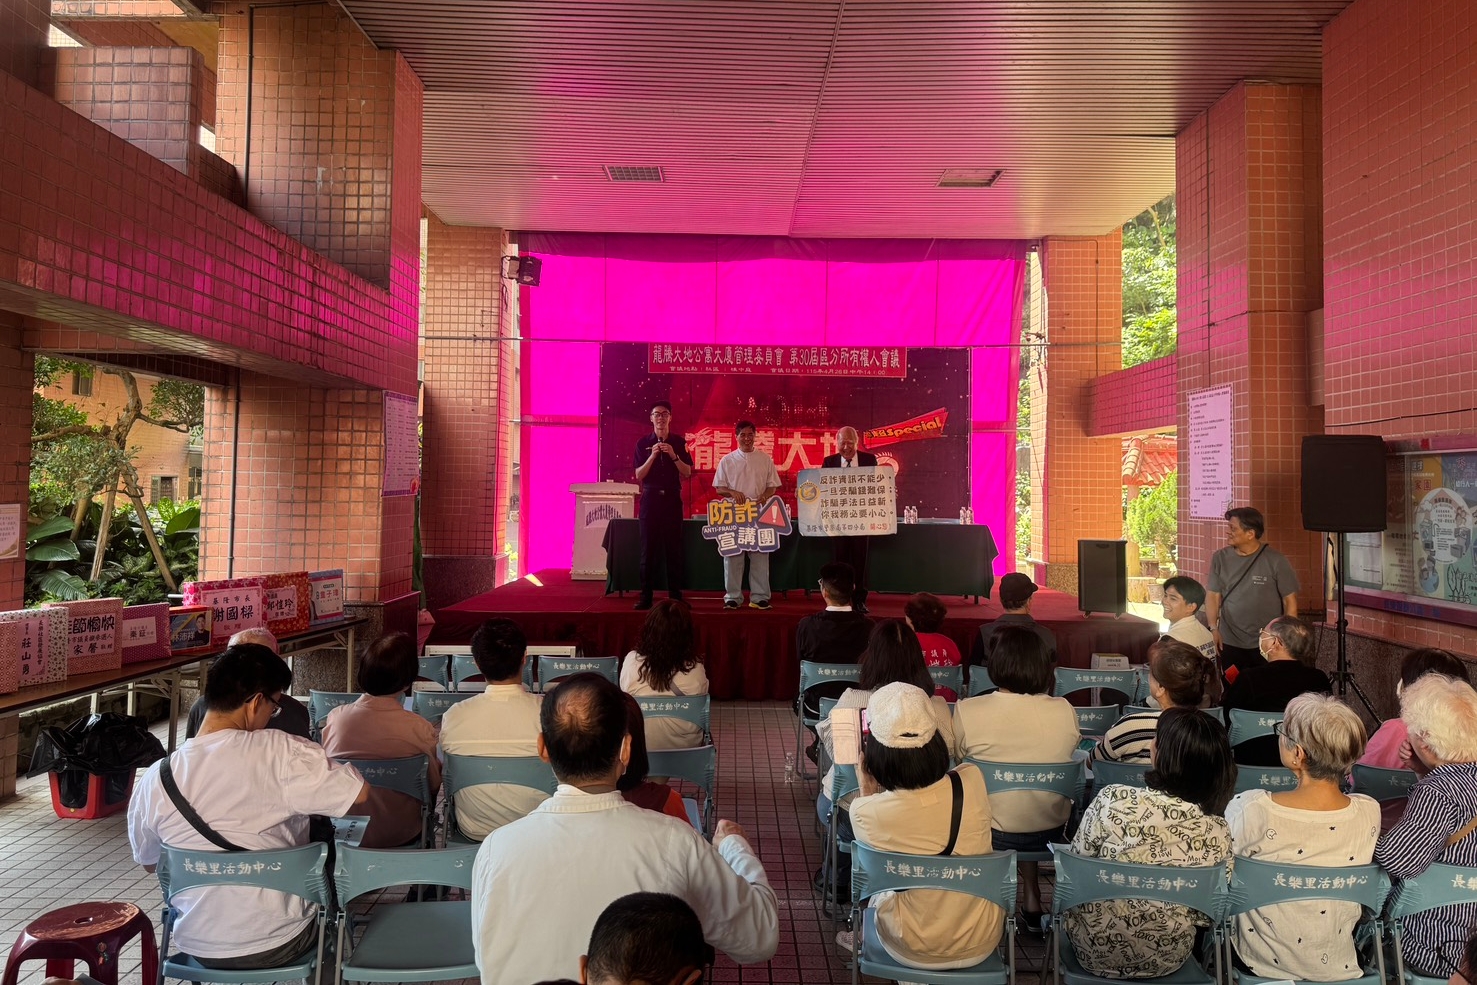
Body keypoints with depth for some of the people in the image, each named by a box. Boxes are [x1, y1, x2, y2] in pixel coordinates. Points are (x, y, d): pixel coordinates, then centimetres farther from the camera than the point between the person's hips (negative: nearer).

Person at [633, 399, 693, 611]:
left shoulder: (679, 442, 5)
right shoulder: (643, 443, 4)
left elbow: (687, 473, 1)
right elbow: (638, 475, 0)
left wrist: (673, 456, -14)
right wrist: (653, 455, -13)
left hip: (672, 498, 0)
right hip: (650, 498, 0)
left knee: (674, 547, 0)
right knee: (648, 547, 0)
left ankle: (675, 594, 6)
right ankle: (645, 596, 3)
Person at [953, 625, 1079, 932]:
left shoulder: (967, 711, -19)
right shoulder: (1065, 711, -12)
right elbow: (1066, 758, 7)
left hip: (994, 834, -2)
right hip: (1052, 832, 2)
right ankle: (1031, 898, 32)